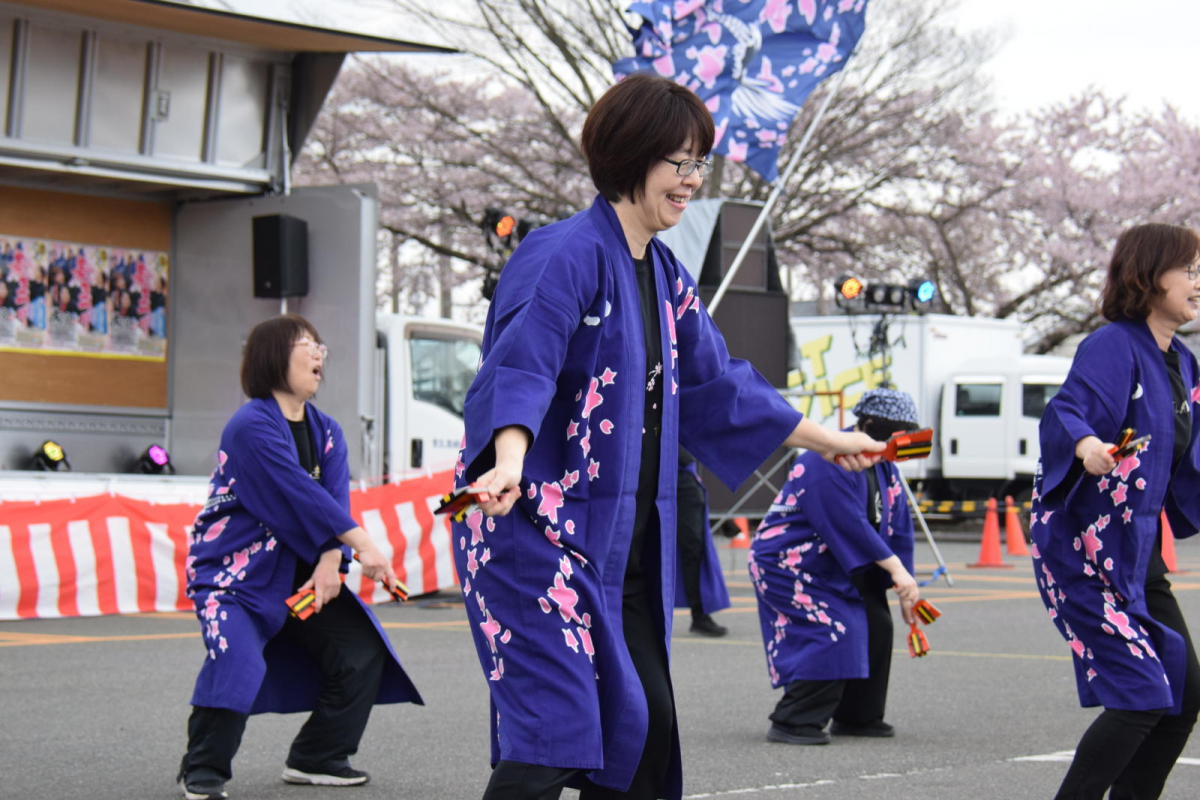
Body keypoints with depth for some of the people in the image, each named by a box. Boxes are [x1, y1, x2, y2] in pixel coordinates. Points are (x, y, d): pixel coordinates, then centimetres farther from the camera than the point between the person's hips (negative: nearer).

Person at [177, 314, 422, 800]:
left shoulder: (325, 432, 7)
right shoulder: (251, 426, -17)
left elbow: (335, 501, -5)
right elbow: (302, 496, -25)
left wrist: (331, 563, -23)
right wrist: (364, 545, -28)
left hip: (299, 571, 8)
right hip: (233, 570, -8)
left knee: (361, 650, 0)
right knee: (237, 660, -27)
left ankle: (316, 758, 15)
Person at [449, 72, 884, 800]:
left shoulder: (665, 277, 14)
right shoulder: (566, 256, -14)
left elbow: (717, 387, 25)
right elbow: (521, 365, -27)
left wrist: (826, 440, 32)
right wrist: (510, 462, -45)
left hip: (624, 541, 9)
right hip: (536, 527, -9)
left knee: (643, 725, 10)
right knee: (555, 728, -16)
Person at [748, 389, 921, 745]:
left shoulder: (883, 467, 6)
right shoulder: (829, 463, -26)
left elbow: (899, 526, 8)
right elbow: (850, 527, -30)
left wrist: (905, 586, 4)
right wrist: (895, 568, -29)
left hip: (833, 567, 10)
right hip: (787, 564, -10)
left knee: (876, 625, 6)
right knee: (830, 629, -23)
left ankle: (858, 717, 20)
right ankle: (793, 722, -18)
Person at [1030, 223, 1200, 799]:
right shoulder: (1112, 346, -13)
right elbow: (1064, 413, -29)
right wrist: (1089, 446, -49)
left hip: (1138, 550, 9)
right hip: (1085, 545, -9)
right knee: (1140, 697, -13)